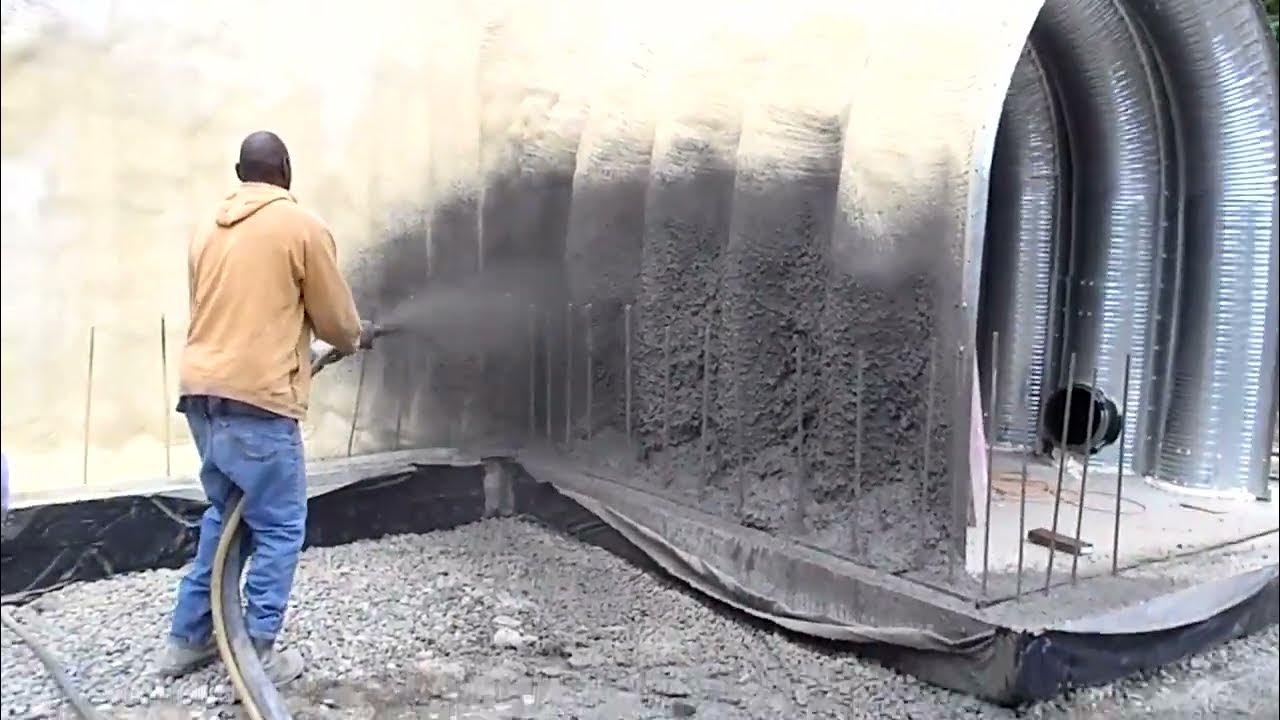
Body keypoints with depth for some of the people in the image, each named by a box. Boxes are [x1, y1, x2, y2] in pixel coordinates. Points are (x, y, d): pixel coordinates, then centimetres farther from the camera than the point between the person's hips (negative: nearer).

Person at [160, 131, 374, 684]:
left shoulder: (209, 231, 15)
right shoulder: (302, 227, -4)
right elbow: (335, 321, 0)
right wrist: (357, 338, 24)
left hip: (202, 391, 7)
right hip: (256, 397, -7)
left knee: (225, 515, 21)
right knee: (279, 528, 4)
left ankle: (188, 639, 26)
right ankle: (257, 654, 9)